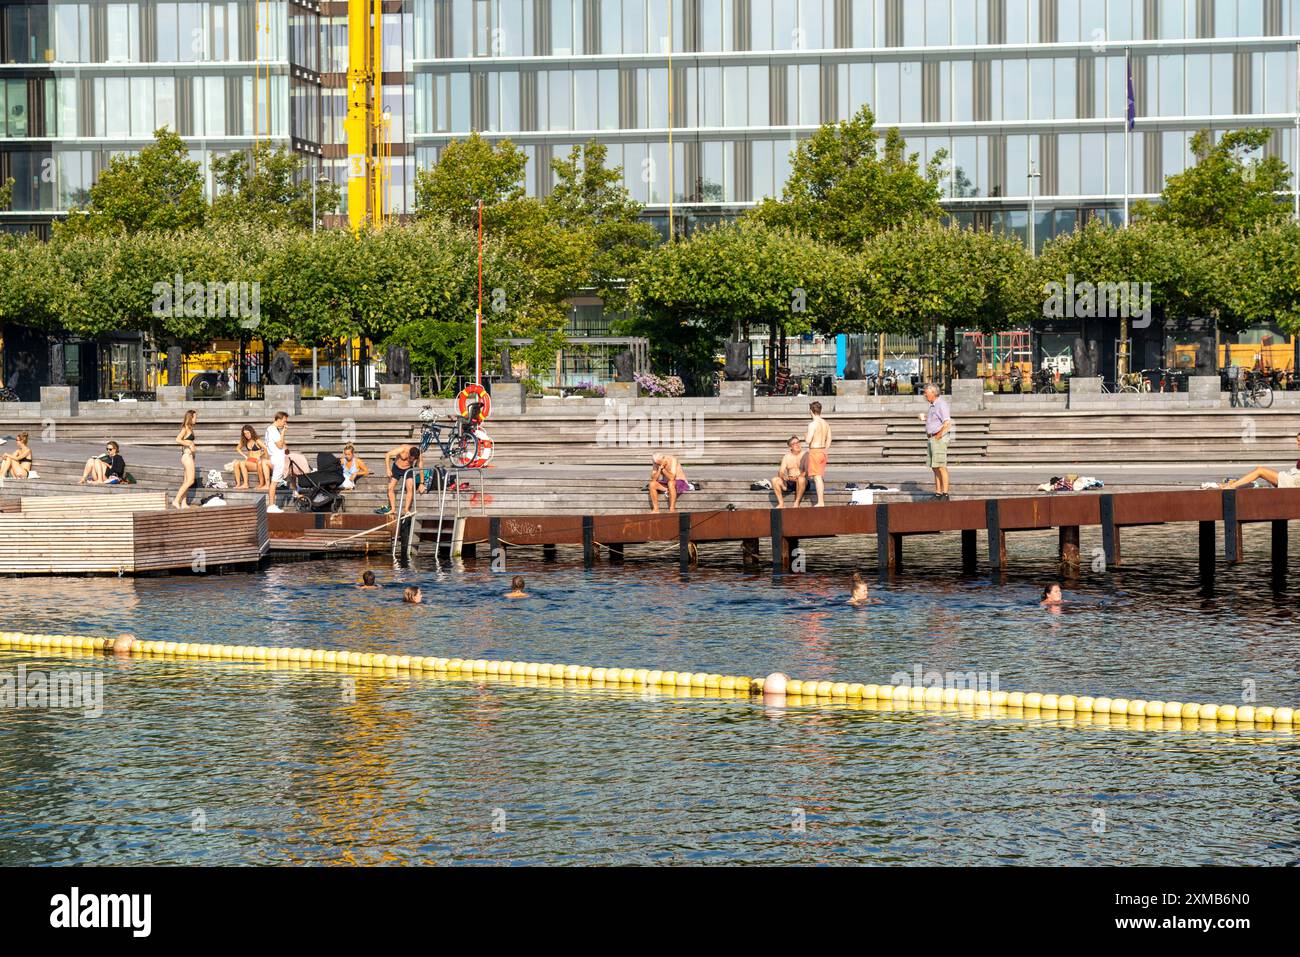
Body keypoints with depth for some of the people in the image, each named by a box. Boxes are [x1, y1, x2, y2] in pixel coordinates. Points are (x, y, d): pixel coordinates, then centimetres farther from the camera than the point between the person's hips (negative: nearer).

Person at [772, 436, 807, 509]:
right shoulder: (786, 457, 9)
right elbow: (781, 471, 1)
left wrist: (798, 476, -32)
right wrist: (782, 476, -24)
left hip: (803, 484, -3)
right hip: (789, 483, 3)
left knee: (801, 479, -38)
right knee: (774, 480, -21)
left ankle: (797, 503, -27)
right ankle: (781, 504, -23)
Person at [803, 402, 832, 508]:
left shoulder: (812, 424, -16)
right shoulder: (826, 424, 7)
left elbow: (808, 441, -21)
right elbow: (829, 440, 14)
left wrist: (805, 438, 1)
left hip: (814, 451, -7)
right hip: (823, 451, 7)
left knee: (817, 477, -5)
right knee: (821, 477, 15)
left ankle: (820, 502, -7)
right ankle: (822, 501, 19)